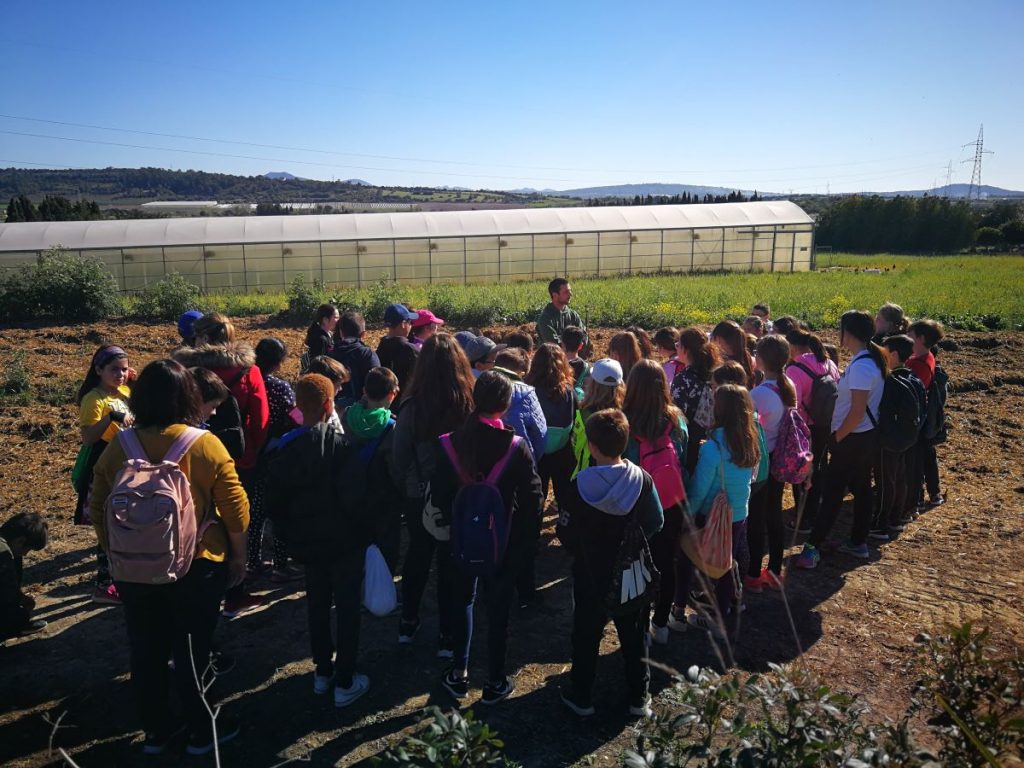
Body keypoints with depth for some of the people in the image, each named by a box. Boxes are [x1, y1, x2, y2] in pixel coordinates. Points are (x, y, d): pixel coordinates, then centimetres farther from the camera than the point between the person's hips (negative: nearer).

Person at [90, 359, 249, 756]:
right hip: (196, 566, -3)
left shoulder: (117, 448, -7)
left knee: (145, 653, 18)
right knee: (192, 652, 12)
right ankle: (201, 732, 27)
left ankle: (157, 731, 34)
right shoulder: (205, 445, -16)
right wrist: (238, 556, 4)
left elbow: (98, 511, 3)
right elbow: (235, 508, -12)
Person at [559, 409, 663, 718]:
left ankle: (581, 696, 28)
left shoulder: (580, 485, -21)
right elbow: (656, 523, -4)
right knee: (633, 636, 18)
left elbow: (571, 534, -14)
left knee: (586, 636, 15)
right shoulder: (643, 480, -15)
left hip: (591, 575, -2)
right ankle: (639, 698, 31)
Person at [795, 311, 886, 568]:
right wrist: (840, 434, 12)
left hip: (853, 439, -9)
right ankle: (858, 543, 27)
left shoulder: (861, 366, -24)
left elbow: (857, 412, -25)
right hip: (866, 436, 9)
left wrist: (837, 437, -14)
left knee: (832, 493, -4)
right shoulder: (871, 359, 5)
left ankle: (813, 547, 1)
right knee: (861, 489, 16)